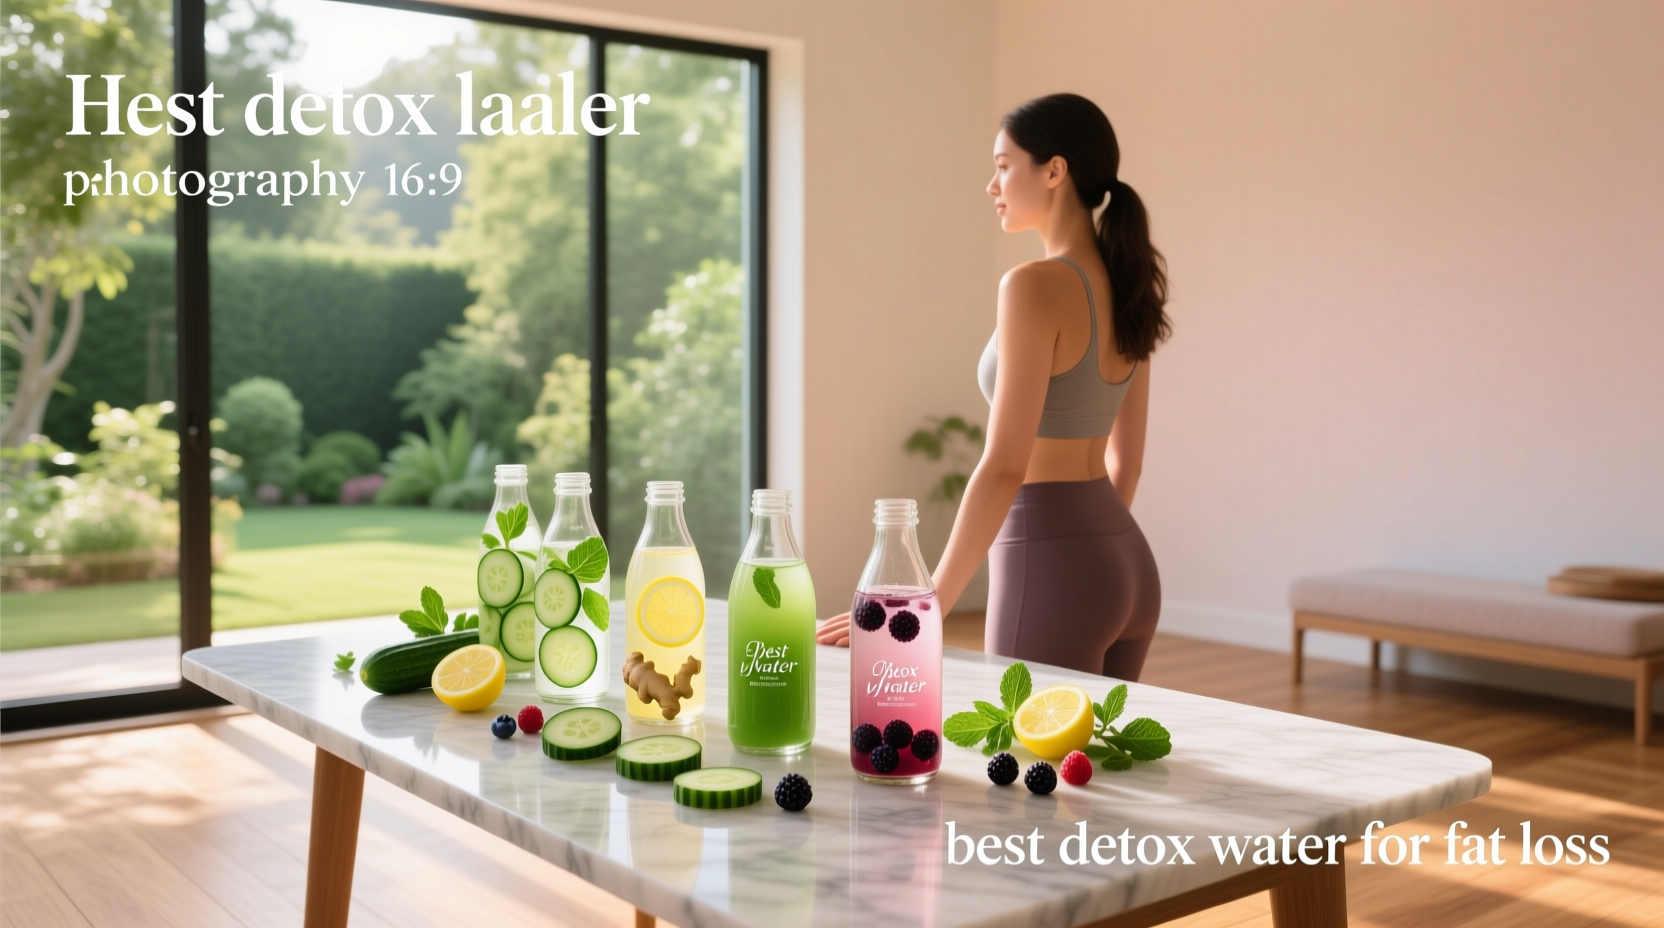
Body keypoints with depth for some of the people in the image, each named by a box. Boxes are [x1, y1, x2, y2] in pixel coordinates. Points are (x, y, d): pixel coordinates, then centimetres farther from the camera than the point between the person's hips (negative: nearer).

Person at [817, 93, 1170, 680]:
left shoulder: (1035, 286, -17)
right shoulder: (1123, 285, 9)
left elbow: (1004, 466, -21)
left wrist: (925, 609, -18)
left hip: (1051, 568, -9)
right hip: (1125, 564, 9)